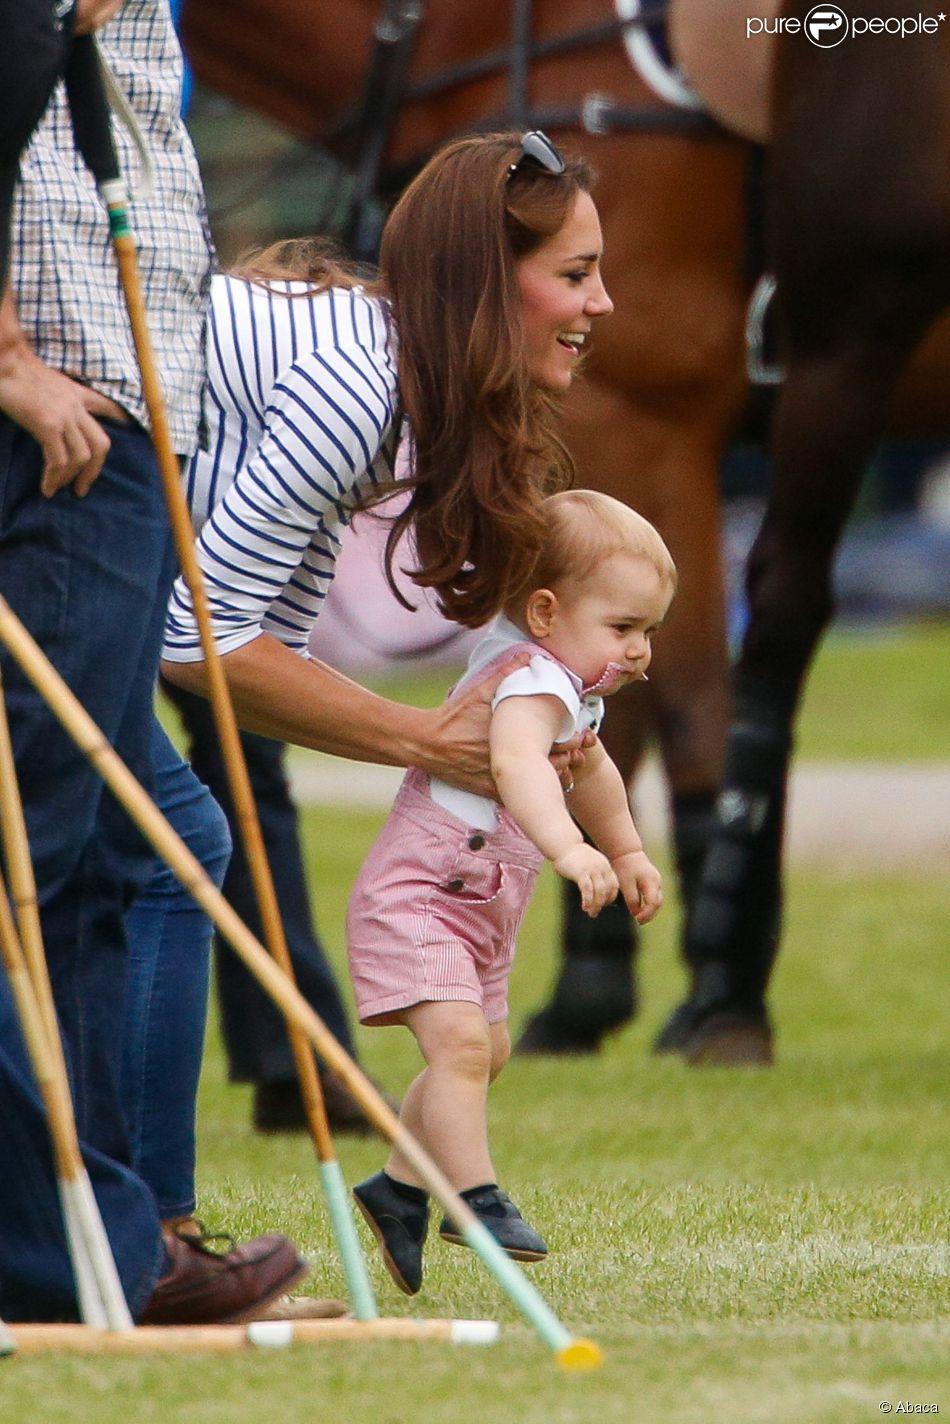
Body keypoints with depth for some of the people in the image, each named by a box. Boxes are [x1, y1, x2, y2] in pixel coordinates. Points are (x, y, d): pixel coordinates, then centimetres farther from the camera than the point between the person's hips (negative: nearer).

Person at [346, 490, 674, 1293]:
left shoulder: (576, 693, 9)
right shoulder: (535, 679, -26)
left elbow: (589, 772, 33)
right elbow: (516, 760, -49)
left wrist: (627, 850, 44)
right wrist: (569, 848, -64)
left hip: (480, 911, 11)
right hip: (416, 895, -11)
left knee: (487, 1049, 20)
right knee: (460, 1041, -25)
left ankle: (400, 1188, 33)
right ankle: (476, 1198, -25)